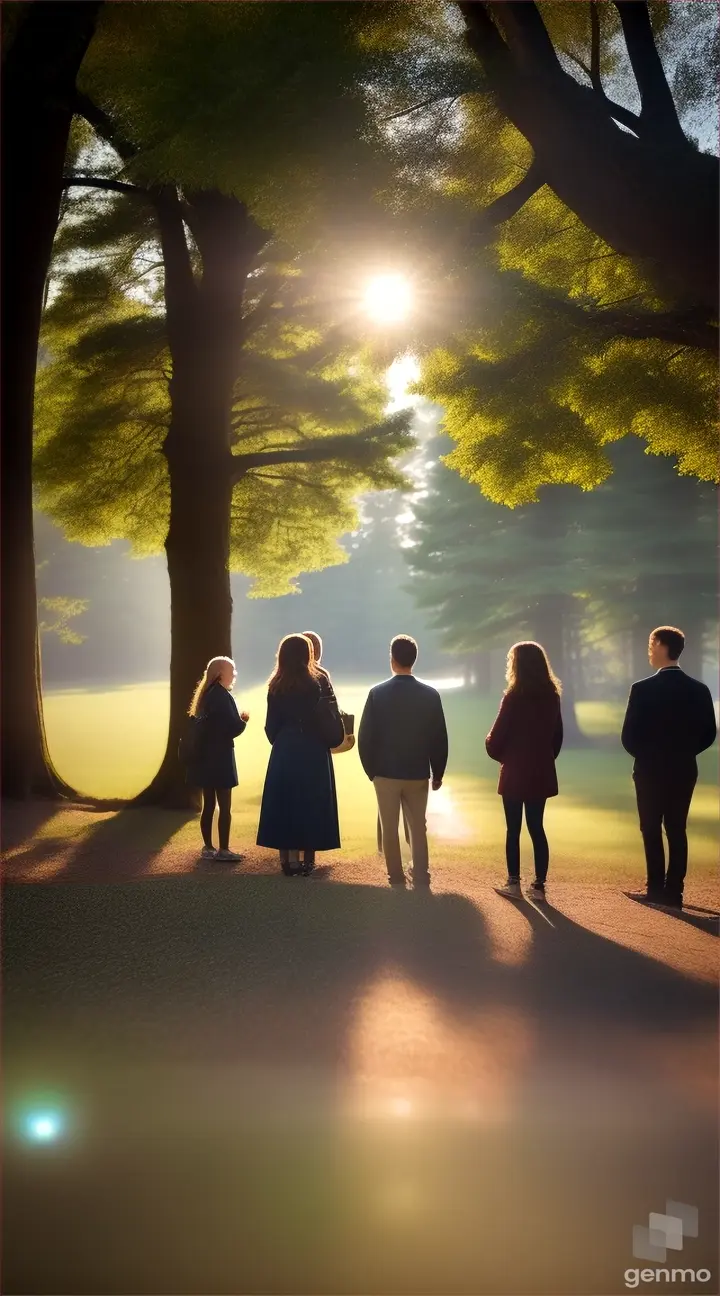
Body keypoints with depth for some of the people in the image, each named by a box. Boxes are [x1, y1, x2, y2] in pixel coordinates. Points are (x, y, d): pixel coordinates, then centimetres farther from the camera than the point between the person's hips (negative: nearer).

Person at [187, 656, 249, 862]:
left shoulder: (205, 695, 13)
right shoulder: (222, 696, -14)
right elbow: (231, 728, -18)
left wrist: (237, 721, 14)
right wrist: (243, 721, 0)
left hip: (205, 757, 9)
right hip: (219, 758, -9)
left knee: (209, 805, 12)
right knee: (224, 806, -4)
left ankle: (208, 848, 16)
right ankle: (223, 850, -3)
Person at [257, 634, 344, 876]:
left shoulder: (275, 687, 1)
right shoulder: (316, 684, -10)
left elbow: (271, 726, 4)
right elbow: (328, 723, -11)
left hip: (283, 753, 3)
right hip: (311, 753, -3)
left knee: (284, 802, 9)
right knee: (309, 804, 4)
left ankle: (287, 858, 11)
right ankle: (306, 859, 6)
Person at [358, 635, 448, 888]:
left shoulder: (377, 693, -9)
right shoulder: (430, 694, -6)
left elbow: (365, 736, -7)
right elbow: (439, 738, -3)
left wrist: (370, 770, 6)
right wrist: (438, 773, 8)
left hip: (385, 773, -1)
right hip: (418, 774, 1)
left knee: (390, 829, 8)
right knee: (418, 828, 13)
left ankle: (397, 880, 12)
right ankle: (421, 879, 14)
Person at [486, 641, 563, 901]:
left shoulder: (514, 697, -15)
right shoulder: (552, 696, 2)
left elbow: (496, 739, -11)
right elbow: (557, 736, 9)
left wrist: (501, 755, 9)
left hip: (515, 773, -5)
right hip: (541, 773, 5)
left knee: (513, 829, 5)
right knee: (537, 829, 10)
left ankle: (513, 884, 9)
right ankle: (539, 886, 9)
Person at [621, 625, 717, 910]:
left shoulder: (643, 689, -14)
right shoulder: (699, 690, -1)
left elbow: (629, 736, -12)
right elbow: (708, 734, 2)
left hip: (650, 770, -4)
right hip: (684, 770, 4)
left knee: (651, 830, 6)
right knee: (677, 830, 9)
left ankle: (656, 889, 8)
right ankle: (673, 892, 9)